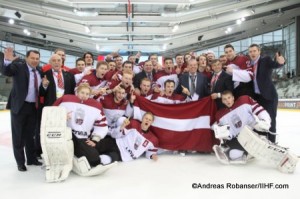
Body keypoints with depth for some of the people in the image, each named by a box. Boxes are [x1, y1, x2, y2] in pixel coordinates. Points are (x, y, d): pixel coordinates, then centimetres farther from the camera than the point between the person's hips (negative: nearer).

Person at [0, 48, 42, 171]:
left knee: (30, 134, 16)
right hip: (19, 106, -5)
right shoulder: (19, 66, -8)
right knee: (18, 135, 7)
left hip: (34, 107, 5)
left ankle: (31, 159, 30)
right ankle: (20, 162, 20)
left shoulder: (39, 71, 8)